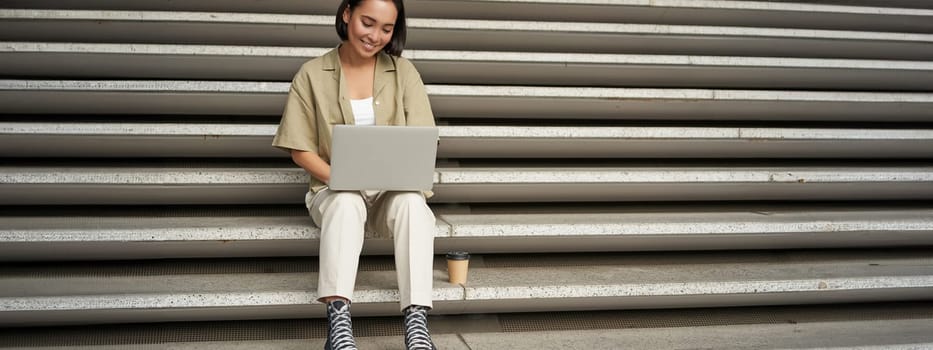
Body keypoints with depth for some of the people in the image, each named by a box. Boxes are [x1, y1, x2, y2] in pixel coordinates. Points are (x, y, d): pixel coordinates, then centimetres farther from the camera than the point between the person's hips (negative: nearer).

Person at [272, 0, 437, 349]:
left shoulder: (403, 71, 5)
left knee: (412, 202, -34)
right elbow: (301, 149, 1)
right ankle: (338, 321, -50)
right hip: (335, 189, -1)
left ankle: (416, 322, -42)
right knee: (346, 202, -36)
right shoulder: (312, 75, 1)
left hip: (394, 189, 1)